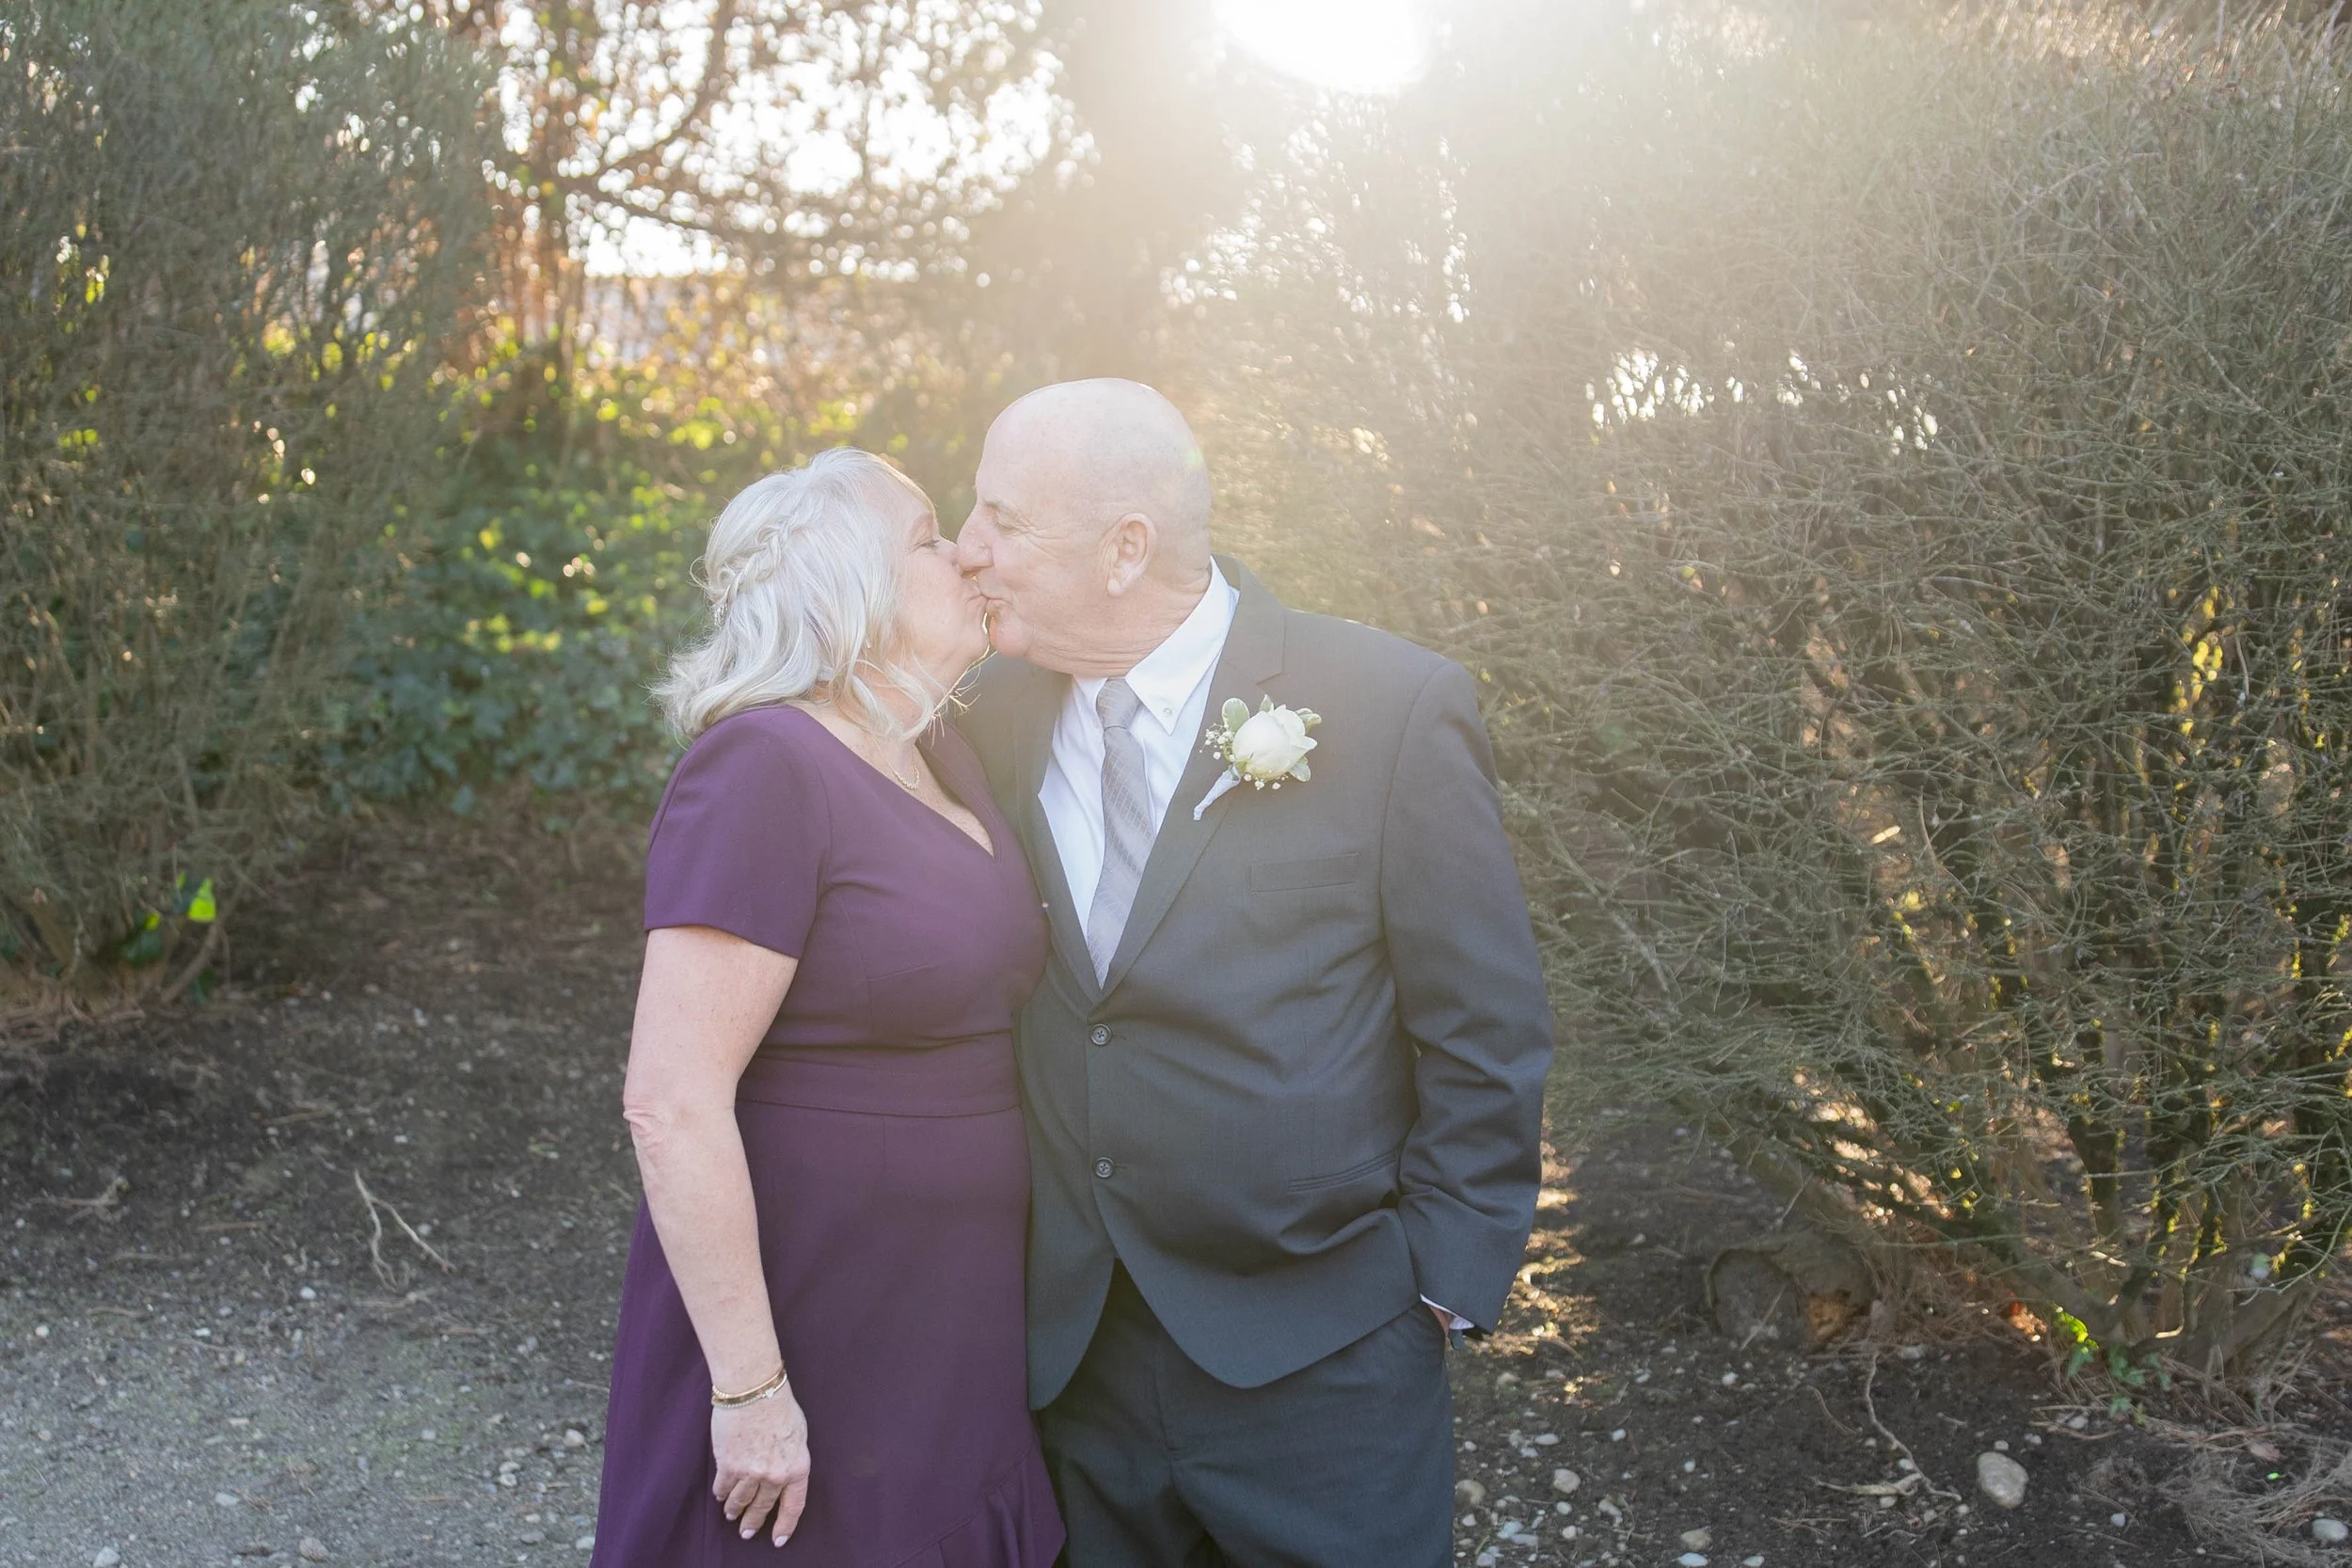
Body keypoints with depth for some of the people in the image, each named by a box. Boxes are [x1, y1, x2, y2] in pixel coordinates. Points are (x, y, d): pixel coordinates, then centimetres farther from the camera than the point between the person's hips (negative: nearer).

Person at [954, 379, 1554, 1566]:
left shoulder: (1394, 707, -13)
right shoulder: (996, 716, 1)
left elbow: (1484, 1035, -7)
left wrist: (1437, 1282, -7)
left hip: (1316, 1366, -4)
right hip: (1071, 1353, 4)